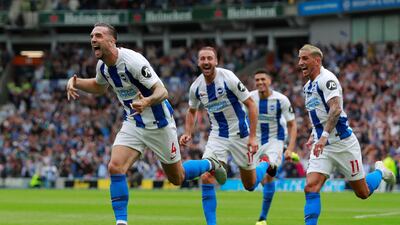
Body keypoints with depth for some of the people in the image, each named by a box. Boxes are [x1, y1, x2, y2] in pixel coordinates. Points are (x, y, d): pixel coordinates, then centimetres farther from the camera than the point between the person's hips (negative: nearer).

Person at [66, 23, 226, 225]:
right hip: (133, 124, 6)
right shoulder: (102, 66, -4)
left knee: (177, 178, 9)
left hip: (159, 124, -6)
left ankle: (210, 165, 40)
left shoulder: (132, 60, -27)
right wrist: (76, 82, 1)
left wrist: (147, 102, -50)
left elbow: (162, 91, -28)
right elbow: (100, 87, 20)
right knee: (115, 167, -18)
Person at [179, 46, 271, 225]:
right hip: (217, 135, 3)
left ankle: (267, 165, 43)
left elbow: (251, 105, -14)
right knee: (206, 178, -17)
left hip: (240, 134, -3)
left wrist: (252, 137, -17)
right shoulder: (196, 87, -5)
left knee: (250, 185, 9)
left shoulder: (228, 78, -20)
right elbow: (192, 111, 16)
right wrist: (187, 134, 0)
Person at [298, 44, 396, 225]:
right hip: (321, 145, 7)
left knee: (363, 193, 7)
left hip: (343, 143, -7)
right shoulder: (308, 86, 13)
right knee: (311, 188, -14)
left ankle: (379, 172, 37)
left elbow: (336, 109, -29)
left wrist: (324, 135, -39)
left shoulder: (326, 79, -15)